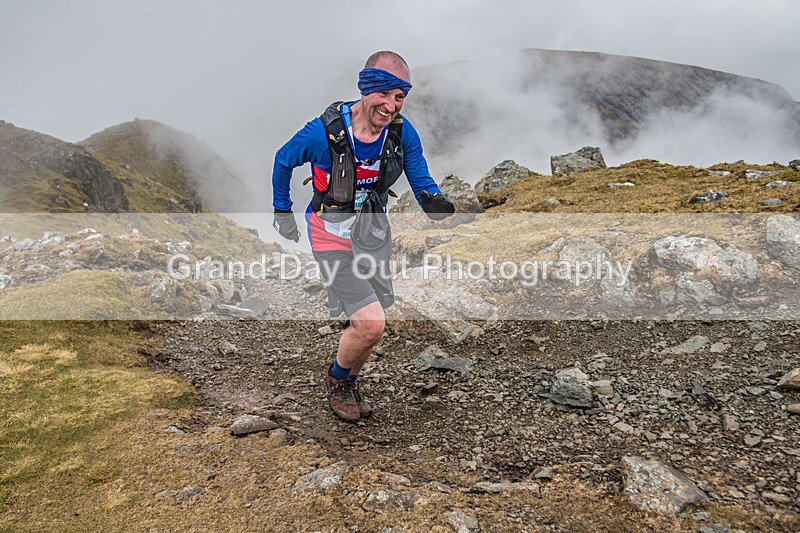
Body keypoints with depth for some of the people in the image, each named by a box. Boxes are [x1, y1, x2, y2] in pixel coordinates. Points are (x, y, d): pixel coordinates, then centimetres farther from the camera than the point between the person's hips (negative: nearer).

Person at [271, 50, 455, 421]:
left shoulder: (403, 132, -14)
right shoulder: (324, 132, -25)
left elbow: (423, 184, -9)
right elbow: (283, 161, -6)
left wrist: (434, 202, -33)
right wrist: (282, 211, 4)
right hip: (333, 238, -5)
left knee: (369, 323, 16)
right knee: (371, 324, -16)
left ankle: (349, 382, 45)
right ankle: (337, 380, 17)